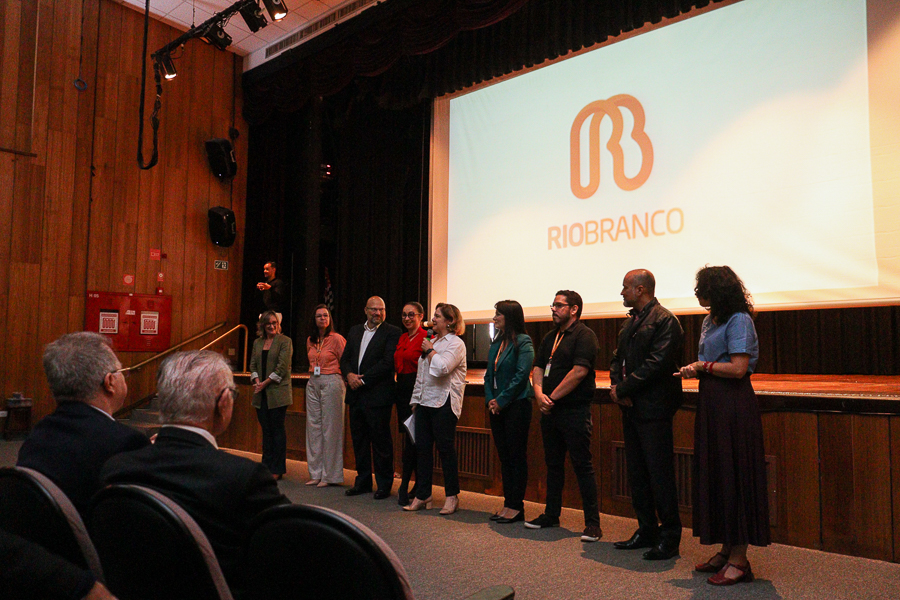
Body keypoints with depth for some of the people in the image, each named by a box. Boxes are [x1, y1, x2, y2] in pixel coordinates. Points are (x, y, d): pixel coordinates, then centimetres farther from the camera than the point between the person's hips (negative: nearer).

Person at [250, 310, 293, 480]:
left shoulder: (285, 341, -1)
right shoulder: (257, 342, 15)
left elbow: (282, 367, -9)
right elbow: (253, 364, 13)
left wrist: (265, 383, -11)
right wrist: (256, 381, -4)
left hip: (277, 392, -5)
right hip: (261, 394, 5)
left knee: (277, 429, -3)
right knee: (266, 430, 8)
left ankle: (277, 469, 4)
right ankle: (266, 466, 16)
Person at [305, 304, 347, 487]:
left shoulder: (337, 338, -6)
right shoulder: (310, 340, 12)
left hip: (331, 383, -6)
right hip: (313, 384, 6)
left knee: (330, 428, -3)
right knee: (314, 426, 7)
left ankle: (330, 475, 5)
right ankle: (316, 474, 16)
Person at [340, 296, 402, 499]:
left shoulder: (392, 332, -4)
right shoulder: (355, 331, 16)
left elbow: (388, 362, -13)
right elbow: (345, 358, 15)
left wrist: (363, 379, -14)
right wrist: (349, 374, -5)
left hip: (378, 395, -6)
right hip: (356, 394, 6)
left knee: (381, 441, 0)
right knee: (359, 439, 13)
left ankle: (384, 484, 13)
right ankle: (363, 482, 26)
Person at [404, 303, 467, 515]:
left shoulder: (456, 344, -6)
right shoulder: (432, 341, 18)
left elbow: (441, 368, -23)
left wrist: (430, 350, -8)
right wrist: (416, 400, 17)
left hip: (444, 404, -8)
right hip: (425, 402, 8)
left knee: (446, 449, -1)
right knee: (422, 448, 8)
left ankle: (452, 496, 12)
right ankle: (422, 496, 17)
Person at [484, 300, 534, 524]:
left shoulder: (523, 342, -9)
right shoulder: (496, 343, 15)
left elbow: (521, 375, -16)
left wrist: (501, 400, -14)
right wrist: (490, 399, 1)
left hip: (516, 405, -8)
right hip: (497, 407, 8)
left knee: (516, 457, -1)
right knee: (504, 457, 11)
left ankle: (516, 507, 8)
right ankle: (508, 504, 19)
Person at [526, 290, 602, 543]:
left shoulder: (584, 336, -8)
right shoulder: (550, 338, 17)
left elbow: (579, 372, -18)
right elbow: (538, 368, 13)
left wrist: (552, 397, -14)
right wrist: (539, 394, -6)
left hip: (575, 410, -8)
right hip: (550, 410, 8)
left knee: (582, 465, -3)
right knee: (553, 464, 15)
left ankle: (592, 522, 5)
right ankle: (551, 515, 26)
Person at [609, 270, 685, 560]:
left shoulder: (664, 320, -10)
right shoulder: (628, 323, 17)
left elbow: (656, 364, -18)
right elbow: (617, 359, 16)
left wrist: (624, 388, -14)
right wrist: (618, 387, -3)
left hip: (654, 408, -9)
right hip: (631, 407, 9)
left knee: (660, 474, -2)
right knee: (637, 473, 14)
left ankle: (670, 538, 10)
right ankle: (646, 531, 25)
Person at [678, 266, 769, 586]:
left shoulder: (738, 320, -12)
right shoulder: (711, 320, 15)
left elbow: (738, 368, -19)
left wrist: (701, 366, -9)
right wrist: (695, 370, 1)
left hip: (733, 405, -9)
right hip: (712, 403, 9)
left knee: (733, 475, -3)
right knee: (714, 474, 12)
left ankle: (739, 560, 7)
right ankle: (726, 550, 23)